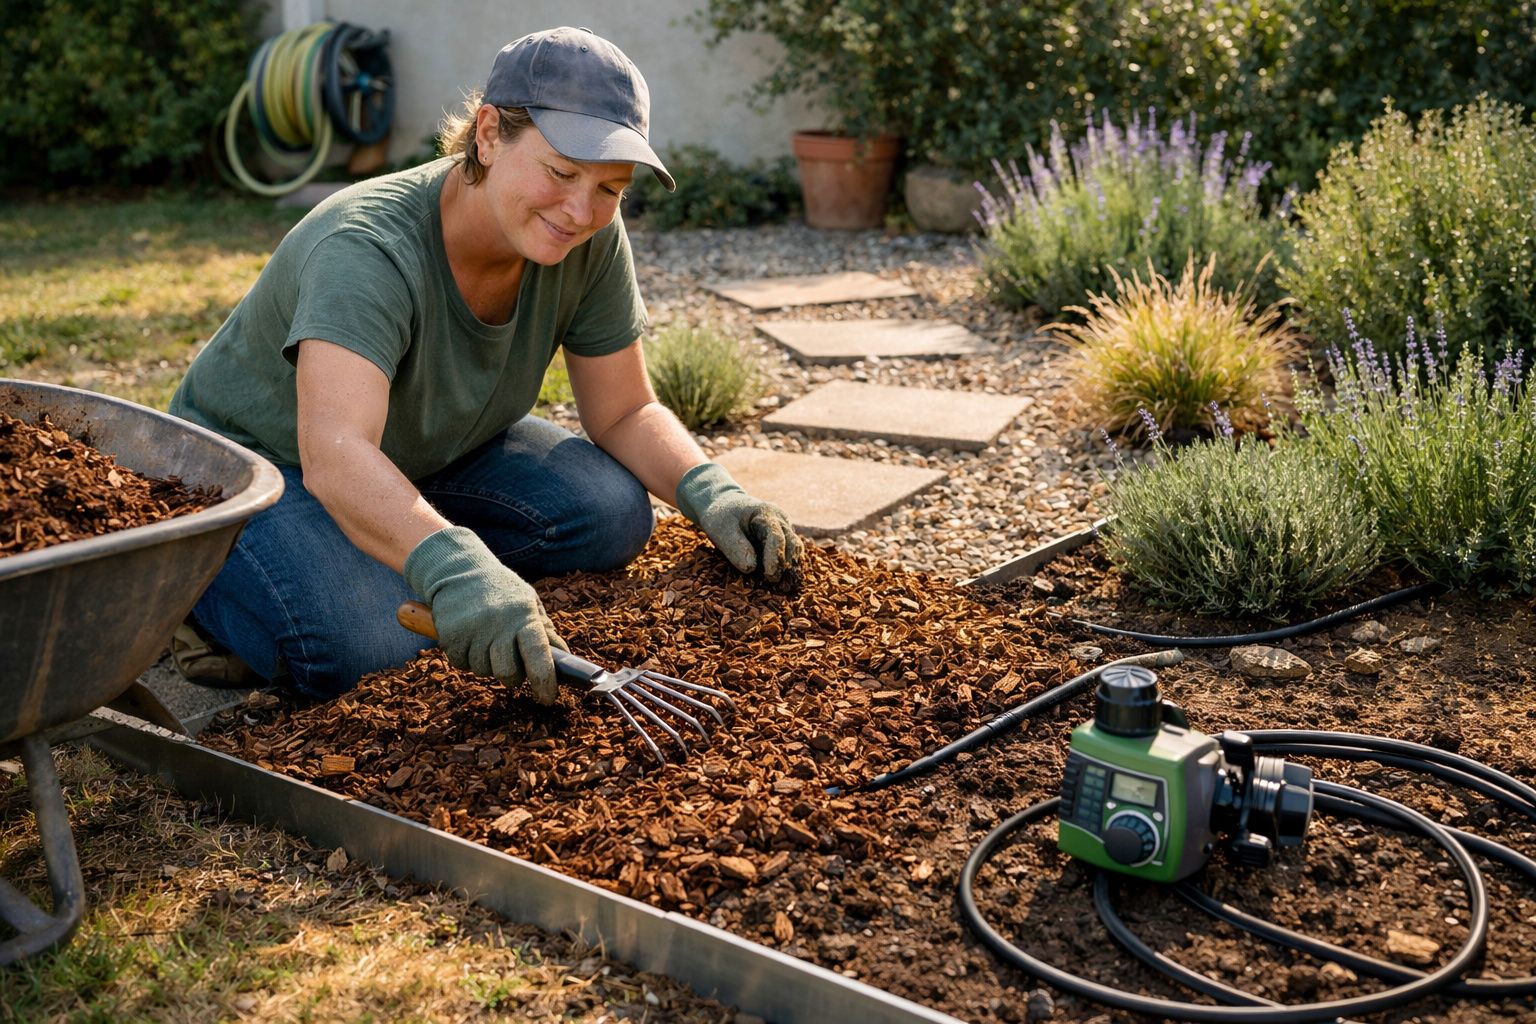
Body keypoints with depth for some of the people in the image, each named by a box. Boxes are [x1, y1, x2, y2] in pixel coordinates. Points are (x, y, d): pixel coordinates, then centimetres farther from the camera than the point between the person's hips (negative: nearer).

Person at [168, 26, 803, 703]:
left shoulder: (591, 241, -17)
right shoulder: (368, 250, -34)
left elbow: (625, 413, -7)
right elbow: (335, 454, -49)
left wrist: (710, 493, -26)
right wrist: (452, 568, -65)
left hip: (430, 457, 6)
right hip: (264, 462, -5)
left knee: (615, 512, -15)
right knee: (352, 646, -31)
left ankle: (384, 557, 4)